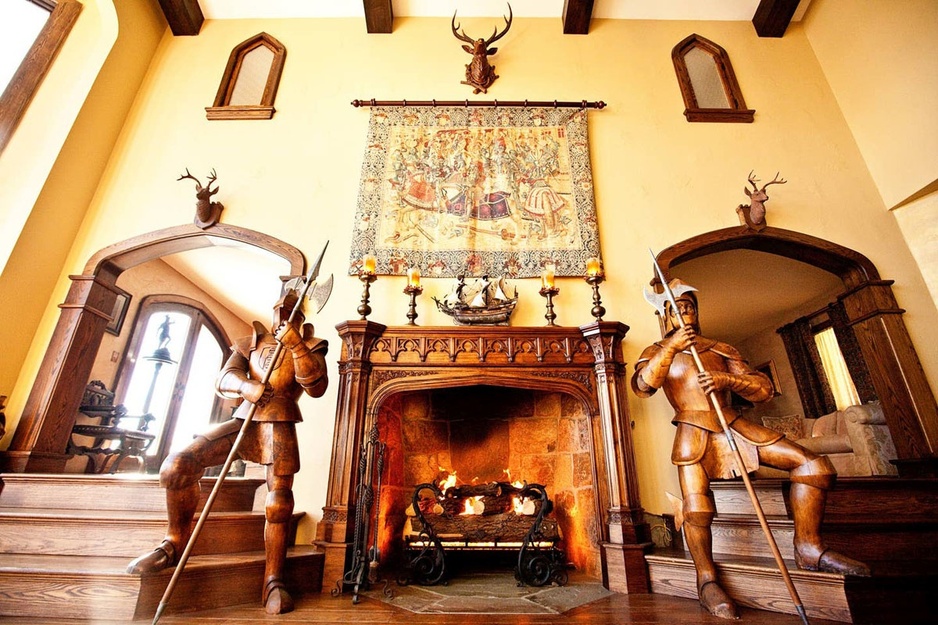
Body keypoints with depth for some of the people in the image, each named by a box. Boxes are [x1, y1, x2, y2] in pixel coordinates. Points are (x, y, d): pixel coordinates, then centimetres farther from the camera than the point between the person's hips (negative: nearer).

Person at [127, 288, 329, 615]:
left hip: (279, 427, -3)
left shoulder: (310, 345, 8)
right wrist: (245, 386, -22)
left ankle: (274, 581, 4)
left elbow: (317, 387, -9)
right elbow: (223, 378, 4)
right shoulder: (249, 342, 18)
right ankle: (174, 544, 10)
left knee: (279, 500, -10)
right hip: (244, 421, 4)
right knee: (176, 465, -11)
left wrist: (295, 344, -20)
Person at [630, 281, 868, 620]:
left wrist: (728, 378, -13)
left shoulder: (720, 349, 18)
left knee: (813, 464, -6)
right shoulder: (657, 352, 8)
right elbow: (642, 386, -14)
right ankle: (707, 579, 1)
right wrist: (671, 347, -22)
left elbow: (764, 388, 8)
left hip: (734, 424, 4)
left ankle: (809, 549, 7)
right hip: (694, 432, -4)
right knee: (696, 507, -21)